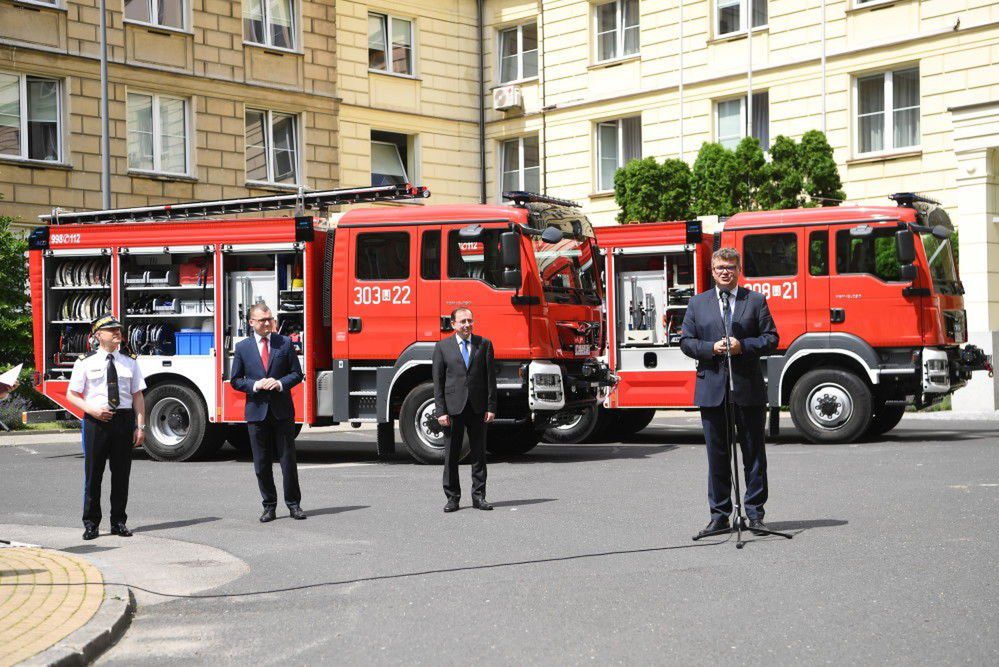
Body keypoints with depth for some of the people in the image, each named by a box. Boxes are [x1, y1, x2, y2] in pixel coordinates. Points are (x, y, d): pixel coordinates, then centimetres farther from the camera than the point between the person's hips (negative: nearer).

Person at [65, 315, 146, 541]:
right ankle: (91, 523, 11)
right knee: (93, 473, 1)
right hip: (96, 421, -2)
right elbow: (71, 395, 3)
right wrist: (92, 410, -13)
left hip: (124, 420, 2)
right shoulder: (85, 363, 2)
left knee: (121, 473, 7)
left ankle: (118, 522, 17)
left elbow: (137, 396, 7)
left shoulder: (130, 362, 9)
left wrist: (140, 427, 0)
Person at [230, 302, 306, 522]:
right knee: (262, 463, 5)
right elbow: (236, 380, 7)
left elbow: (297, 373, 6)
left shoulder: (285, 343, 4)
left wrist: (280, 383, -13)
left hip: (282, 410, 0)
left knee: (288, 459, 2)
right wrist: (254, 385, -11)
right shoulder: (242, 347, 5)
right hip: (256, 411, 1)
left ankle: (293, 504, 10)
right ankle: (269, 506, 13)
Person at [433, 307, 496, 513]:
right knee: (451, 455, 3)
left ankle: (479, 496, 13)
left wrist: (491, 408, -3)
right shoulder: (442, 347, 3)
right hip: (453, 407, -1)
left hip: (478, 408, 1)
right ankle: (452, 497, 11)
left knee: (479, 454, 6)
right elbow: (438, 381, 1)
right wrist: (441, 411, -6)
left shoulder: (484, 344, 6)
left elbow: (490, 378, 5)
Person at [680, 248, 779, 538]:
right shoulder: (697, 303, 11)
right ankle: (719, 515, 12)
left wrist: (743, 346, -15)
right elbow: (686, 341, 7)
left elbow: (771, 339, 1)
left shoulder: (756, 301, 6)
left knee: (753, 453, 3)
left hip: (748, 387, -1)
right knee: (717, 455, 6)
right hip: (712, 389, 1)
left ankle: (755, 513, 10)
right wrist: (711, 348, -11)